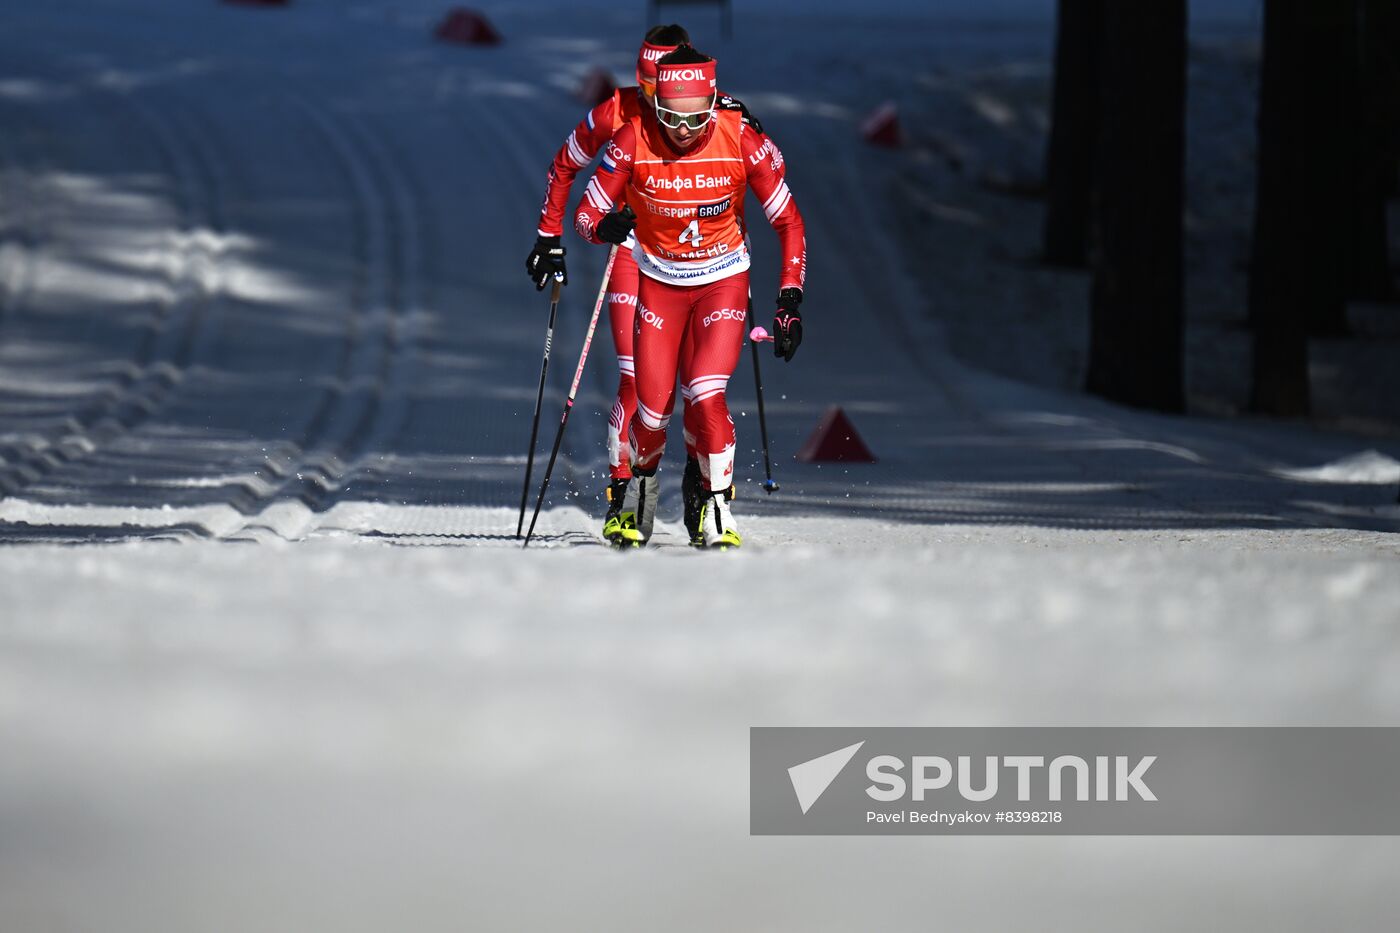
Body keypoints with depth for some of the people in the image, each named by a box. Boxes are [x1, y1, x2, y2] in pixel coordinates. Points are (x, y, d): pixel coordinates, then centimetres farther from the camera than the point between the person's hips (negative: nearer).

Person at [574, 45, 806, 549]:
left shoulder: (743, 141, -20)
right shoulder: (633, 142, -20)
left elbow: (789, 224, -9)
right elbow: (586, 214, -13)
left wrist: (790, 300, -15)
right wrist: (605, 226, -37)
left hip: (723, 280, -1)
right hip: (659, 281, 1)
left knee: (705, 395, -20)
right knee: (653, 408, -4)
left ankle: (715, 503, -1)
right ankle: (638, 483, 28)